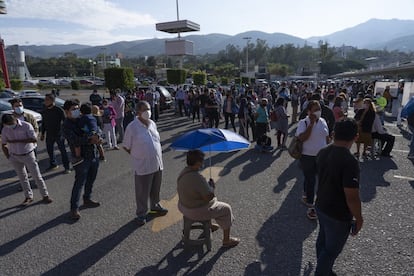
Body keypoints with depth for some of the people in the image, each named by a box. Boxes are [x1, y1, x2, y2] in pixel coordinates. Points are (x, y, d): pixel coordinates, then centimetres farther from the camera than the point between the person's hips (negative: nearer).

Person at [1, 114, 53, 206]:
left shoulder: (26, 126, -15)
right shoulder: (5, 129, -2)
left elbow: (34, 139, -22)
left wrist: (17, 141, -22)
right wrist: (8, 158, 3)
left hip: (28, 155, -4)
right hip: (14, 157, 4)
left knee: (37, 176, 1)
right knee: (22, 177, 12)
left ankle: (45, 195, 11)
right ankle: (28, 197, 25)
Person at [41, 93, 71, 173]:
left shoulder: (58, 110, -10)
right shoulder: (44, 111, 8)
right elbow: (43, 123, 17)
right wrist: (42, 134, 17)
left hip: (59, 134, -6)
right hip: (49, 135, 6)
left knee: (63, 150, -1)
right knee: (49, 150, 14)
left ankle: (66, 167, 7)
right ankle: (53, 164, 33)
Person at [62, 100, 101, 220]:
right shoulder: (67, 125, -11)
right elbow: (75, 141, -25)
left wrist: (96, 138, -17)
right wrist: (90, 139, -26)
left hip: (94, 155, 7)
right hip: (81, 158, -7)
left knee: (91, 180, 20)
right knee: (79, 183, -1)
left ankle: (87, 199, 39)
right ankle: (74, 208, 12)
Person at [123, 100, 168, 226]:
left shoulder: (152, 123, 3)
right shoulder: (132, 127, -16)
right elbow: (126, 147, -8)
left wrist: (158, 156, 10)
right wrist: (138, 156, -1)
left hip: (157, 163, 6)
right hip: (143, 166, -6)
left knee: (156, 188, 21)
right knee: (142, 192, 9)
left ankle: (155, 205, 45)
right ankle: (141, 214, 28)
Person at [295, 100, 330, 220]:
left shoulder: (323, 121, 4)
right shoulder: (303, 123, -13)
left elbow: (327, 137, 14)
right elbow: (302, 138, -27)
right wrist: (311, 124, -25)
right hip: (308, 157, -6)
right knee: (310, 180, 2)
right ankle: (310, 206, 14)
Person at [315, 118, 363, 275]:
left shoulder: (322, 153, -6)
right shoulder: (350, 162, -30)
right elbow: (352, 197, -26)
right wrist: (359, 219, -9)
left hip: (321, 207, 8)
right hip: (339, 216, -8)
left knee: (322, 240, 26)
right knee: (332, 250, 13)